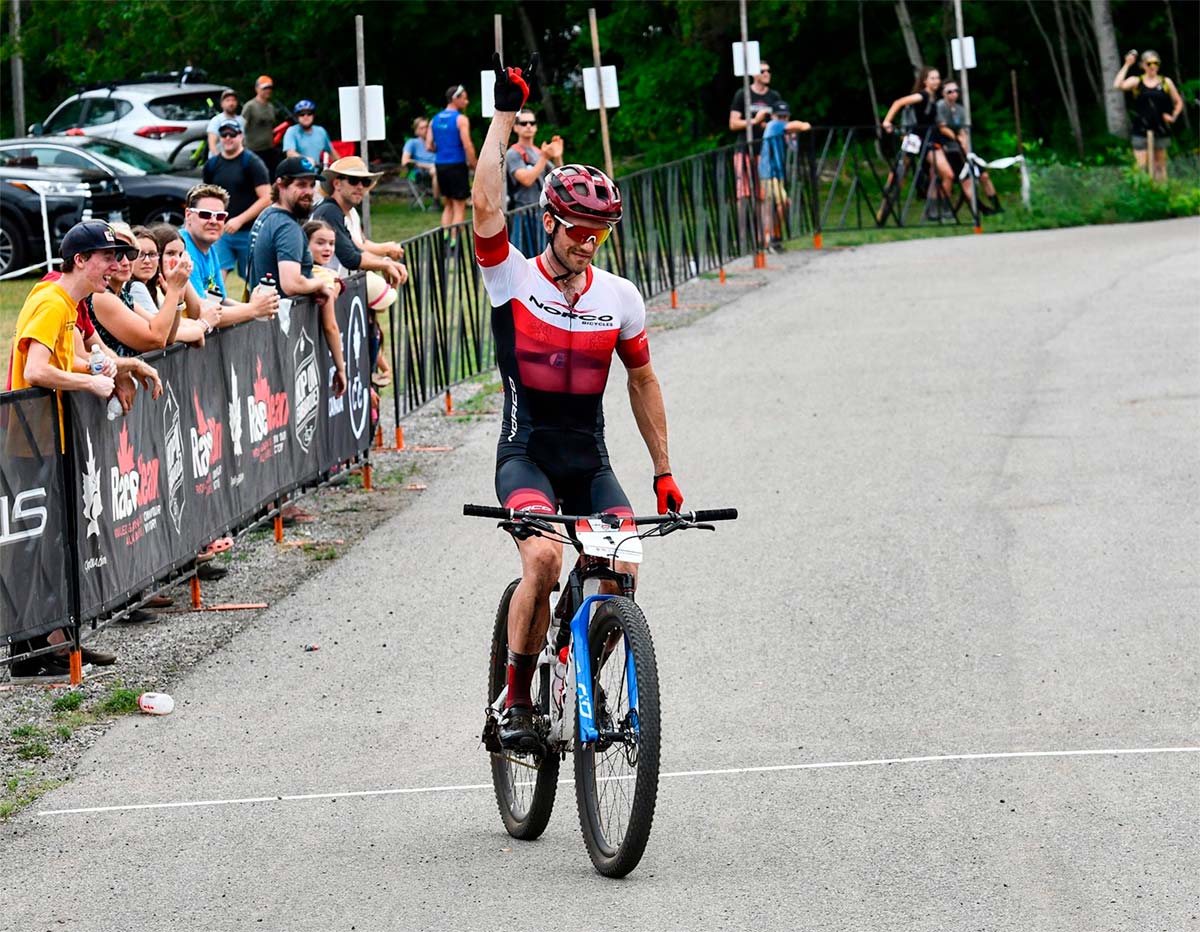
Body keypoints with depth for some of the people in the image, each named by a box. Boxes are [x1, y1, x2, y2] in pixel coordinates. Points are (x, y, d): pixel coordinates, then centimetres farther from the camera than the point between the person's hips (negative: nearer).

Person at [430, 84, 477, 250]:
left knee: (448, 205, 18)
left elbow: (430, 146, 7)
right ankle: (454, 241, -5)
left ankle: (445, 238, 10)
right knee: (459, 206, 0)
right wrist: (473, 164, -6)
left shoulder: (435, 120, 10)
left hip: (440, 166, 6)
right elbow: (467, 145, -17)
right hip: (457, 165, -6)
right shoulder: (461, 119, -10)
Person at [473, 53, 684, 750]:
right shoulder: (513, 279, -5)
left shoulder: (619, 297, 4)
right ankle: (516, 699, -13)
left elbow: (643, 380, 15)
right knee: (544, 559, -29)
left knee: (622, 571, -17)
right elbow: (487, 205, -21)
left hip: (590, 460, 3)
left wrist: (663, 471, 14)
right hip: (525, 455, -3)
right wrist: (505, 115, -20)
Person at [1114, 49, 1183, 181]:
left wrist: (1173, 116, -1)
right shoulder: (1136, 82, 1)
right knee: (1141, 165, -8)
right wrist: (1127, 65, -14)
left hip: (1161, 130, 2)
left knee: (1160, 165, 7)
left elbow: (1179, 102, 15)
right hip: (1141, 131, -2)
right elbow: (1118, 85, -17)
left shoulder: (1166, 82, 6)